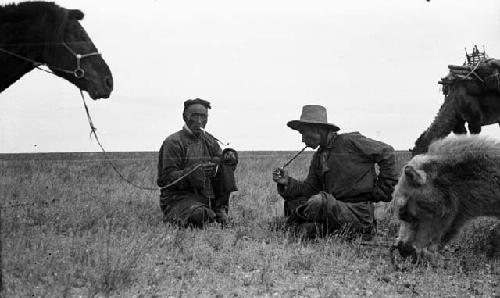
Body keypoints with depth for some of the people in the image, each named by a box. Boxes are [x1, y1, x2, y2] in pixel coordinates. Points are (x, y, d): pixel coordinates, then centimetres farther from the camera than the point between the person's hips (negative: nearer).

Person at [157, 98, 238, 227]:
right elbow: (168, 178, -15)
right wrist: (195, 172, -30)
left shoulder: (209, 140, 12)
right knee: (199, 217, -35)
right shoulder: (173, 142, -9)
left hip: (206, 196, 6)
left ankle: (220, 209, 1)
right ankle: (172, 218, -2)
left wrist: (230, 155, -12)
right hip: (177, 198, -6)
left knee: (226, 166, -7)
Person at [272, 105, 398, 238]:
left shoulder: (350, 141, -6)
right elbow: (309, 188, 13)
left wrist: (383, 189, -4)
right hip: (337, 208, 8)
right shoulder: (318, 157, 17)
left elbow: (386, 152, -4)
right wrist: (288, 182, -5)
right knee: (292, 203, -3)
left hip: (358, 211, -8)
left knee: (318, 202, -32)